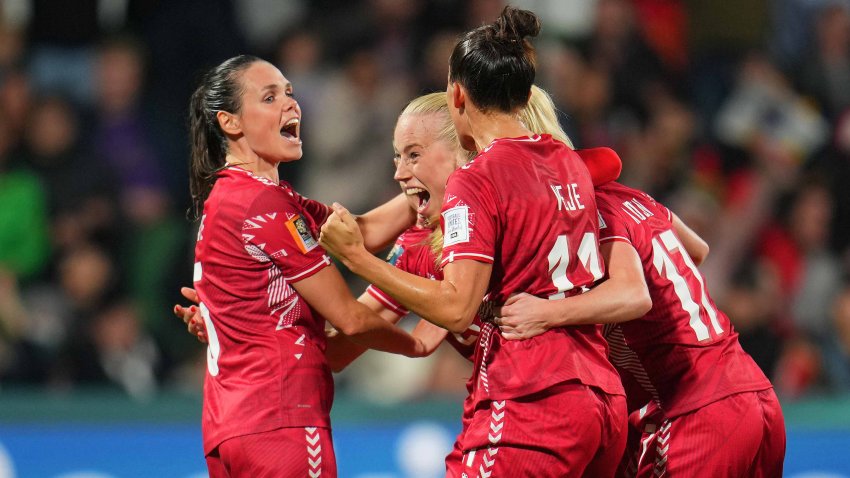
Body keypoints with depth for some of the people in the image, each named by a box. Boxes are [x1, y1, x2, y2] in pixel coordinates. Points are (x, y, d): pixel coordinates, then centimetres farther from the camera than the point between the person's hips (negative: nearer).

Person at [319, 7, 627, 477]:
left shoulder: (476, 181, -9)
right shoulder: (570, 163, 15)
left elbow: (455, 308, -17)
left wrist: (356, 256, -11)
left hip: (529, 406, -8)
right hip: (605, 402, 8)